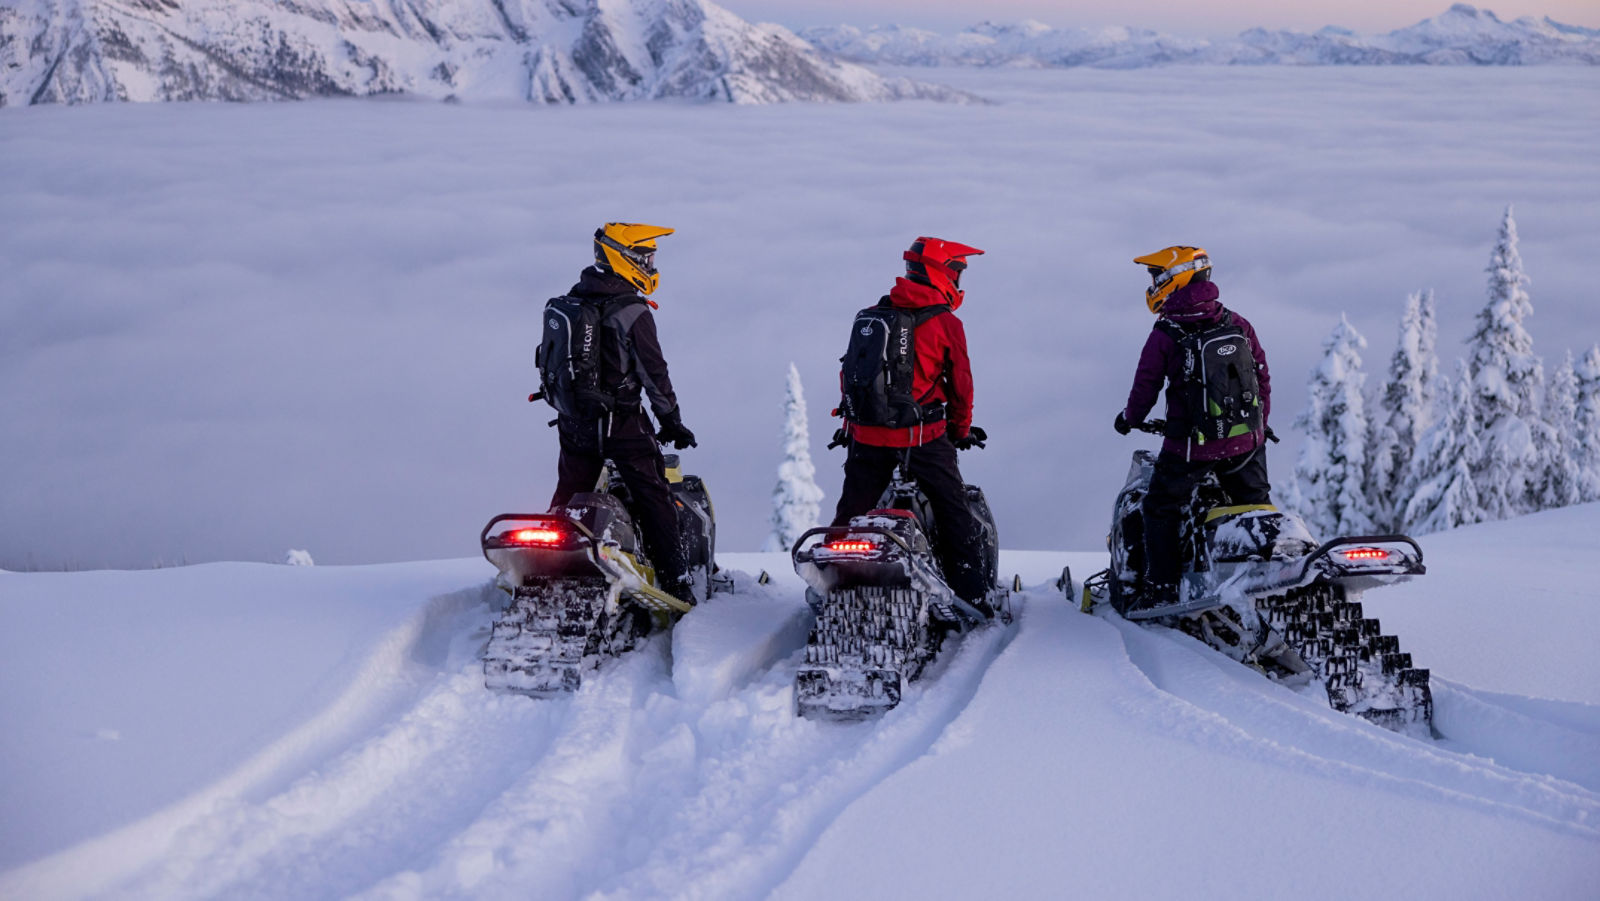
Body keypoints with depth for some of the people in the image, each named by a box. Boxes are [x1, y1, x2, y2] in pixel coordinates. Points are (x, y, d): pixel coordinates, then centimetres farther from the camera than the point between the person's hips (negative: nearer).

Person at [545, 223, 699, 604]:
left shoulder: (570, 301, 9)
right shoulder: (632, 311, -14)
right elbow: (653, 372, -13)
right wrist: (673, 423, -3)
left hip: (573, 424, 7)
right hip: (621, 422, -7)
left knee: (567, 499, 17)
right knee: (653, 498, 0)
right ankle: (675, 583, -1)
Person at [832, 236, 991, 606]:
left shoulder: (871, 315, 9)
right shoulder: (946, 323, -5)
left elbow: (848, 371, 13)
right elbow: (960, 383, 1)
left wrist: (853, 420, 24)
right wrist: (961, 432, 16)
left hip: (865, 434, 4)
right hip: (921, 436, -4)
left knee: (850, 516, 12)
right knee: (954, 513, 8)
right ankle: (973, 595, 7)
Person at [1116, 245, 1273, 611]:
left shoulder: (1166, 334, -10)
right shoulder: (1238, 324, 4)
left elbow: (1147, 385, -2)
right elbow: (1263, 377, 10)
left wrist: (1130, 419, 18)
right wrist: (1261, 423, 24)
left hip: (1191, 443, -4)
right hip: (1246, 440, 4)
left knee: (1161, 509, 9)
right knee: (1256, 506, 19)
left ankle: (1162, 588, 3)